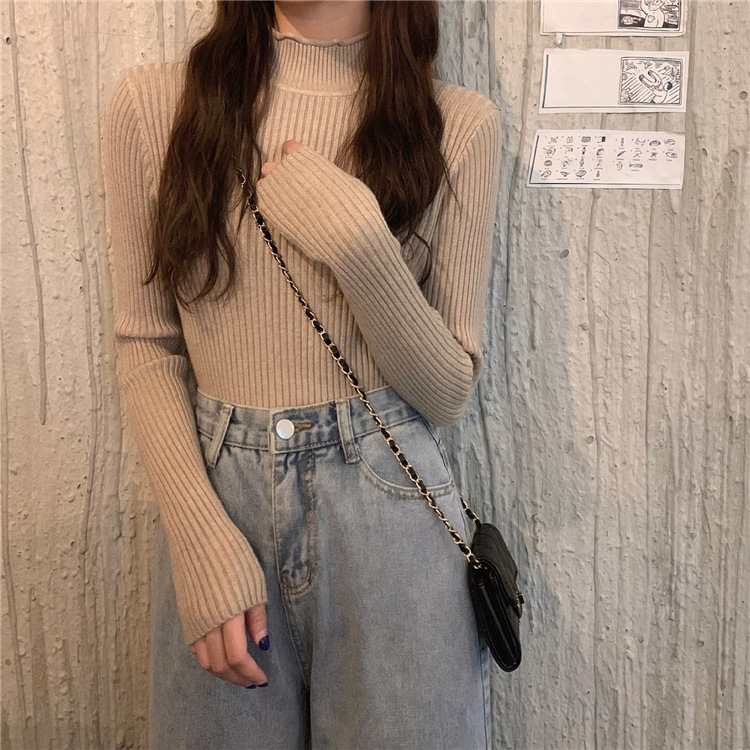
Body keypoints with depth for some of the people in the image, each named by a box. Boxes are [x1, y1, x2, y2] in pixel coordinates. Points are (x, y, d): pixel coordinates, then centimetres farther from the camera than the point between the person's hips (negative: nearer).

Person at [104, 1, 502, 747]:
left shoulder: (459, 122, -4)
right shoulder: (152, 102, -1)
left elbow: (449, 392, -3)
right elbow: (145, 348, 1)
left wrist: (360, 245, -18)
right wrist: (201, 538, -10)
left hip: (393, 509, 0)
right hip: (216, 497, 1)